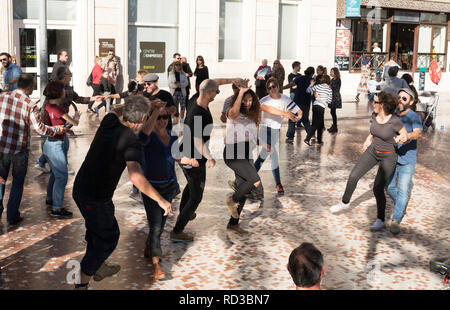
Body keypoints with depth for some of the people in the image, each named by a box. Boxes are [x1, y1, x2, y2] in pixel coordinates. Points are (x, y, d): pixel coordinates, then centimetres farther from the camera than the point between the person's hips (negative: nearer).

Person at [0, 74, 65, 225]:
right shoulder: (29, 105, -17)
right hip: (20, 149, -3)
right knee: (18, 182, 14)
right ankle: (12, 215, 19)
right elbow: (40, 128, -18)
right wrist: (57, 129, -3)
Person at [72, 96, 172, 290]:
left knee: (97, 228, 28)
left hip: (79, 188, 8)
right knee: (106, 239, 13)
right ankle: (82, 284, 22)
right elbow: (135, 176, -37)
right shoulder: (132, 142, -22)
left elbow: (116, 109, 25)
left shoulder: (109, 122, -1)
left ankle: (99, 267, 48)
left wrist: (148, 104, 27)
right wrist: (160, 200, -31)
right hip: (96, 199, -8)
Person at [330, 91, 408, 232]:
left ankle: (380, 221, 13)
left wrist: (400, 139, -35)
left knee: (378, 189, -5)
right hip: (372, 151, 6)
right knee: (353, 176, 2)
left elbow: (405, 137, -15)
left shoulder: (395, 121, -26)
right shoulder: (374, 115, -8)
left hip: (388, 157, -6)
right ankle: (345, 203, 25)